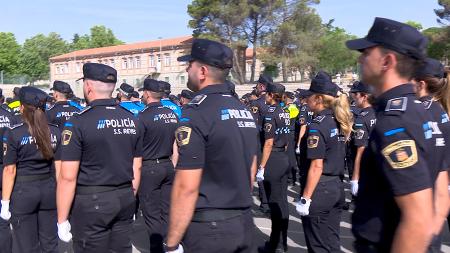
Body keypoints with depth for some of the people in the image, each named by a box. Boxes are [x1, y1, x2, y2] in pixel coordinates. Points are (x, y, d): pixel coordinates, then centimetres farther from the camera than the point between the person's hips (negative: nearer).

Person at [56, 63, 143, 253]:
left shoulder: (79, 122, -13)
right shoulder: (131, 120, 4)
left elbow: (68, 177, -15)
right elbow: (136, 168, 9)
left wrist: (62, 220, -7)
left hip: (91, 202, -5)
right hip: (125, 198, 5)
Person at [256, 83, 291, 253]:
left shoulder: (270, 113, -15)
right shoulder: (284, 113, 10)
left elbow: (269, 144, -18)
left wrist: (261, 167, -16)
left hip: (273, 160, -8)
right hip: (284, 159, 8)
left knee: (275, 203, -1)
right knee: (282, 202, 13)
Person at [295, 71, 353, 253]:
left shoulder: (317, 126, -16)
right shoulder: (338, 122, 8)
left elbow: (316, 166, -20)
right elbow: (336, 156, 13)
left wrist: (305, 199, -17)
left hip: (319, 190, -8)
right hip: (337, 187, 8)